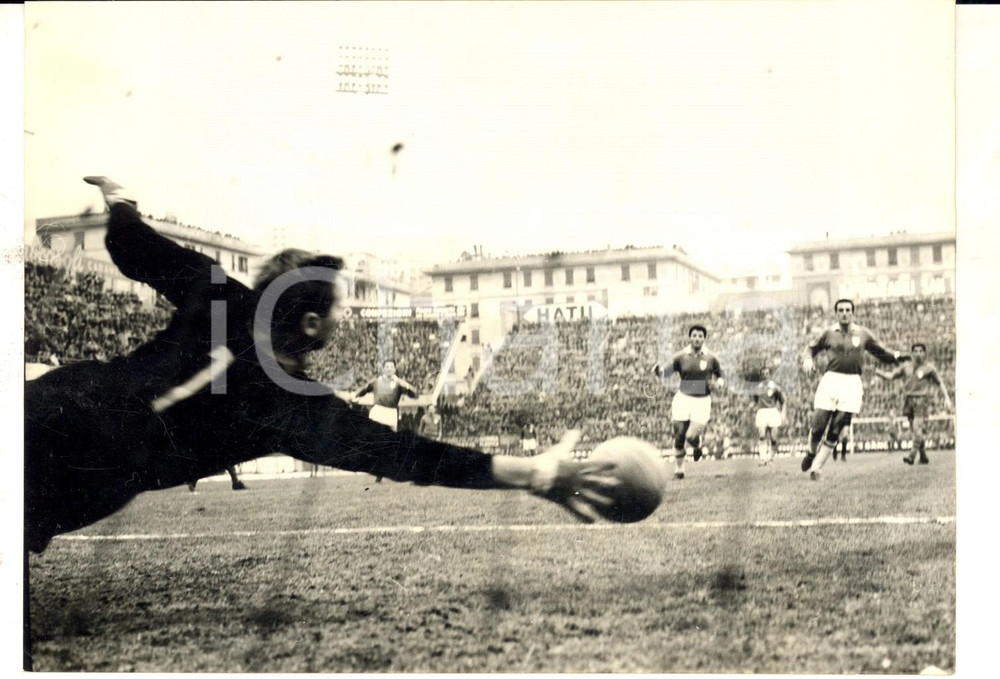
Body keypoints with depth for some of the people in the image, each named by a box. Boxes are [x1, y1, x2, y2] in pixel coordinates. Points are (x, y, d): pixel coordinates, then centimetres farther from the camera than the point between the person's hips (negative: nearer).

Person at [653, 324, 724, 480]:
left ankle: (697, 446, 25)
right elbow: (666, 372, -9)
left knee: (691, 436, -13)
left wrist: (718, 382, -11)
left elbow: (720, 376, 12)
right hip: (683, 399, 1)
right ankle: (678, 470, 17)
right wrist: (659, 370, -32)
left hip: (702, 401, -1)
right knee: (679, 437, 0)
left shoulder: (710, 358, 0)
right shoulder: (680, 356, -1)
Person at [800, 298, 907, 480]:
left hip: (852, 384, 0)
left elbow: (881, 353, 17)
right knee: (818, 426, -4)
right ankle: (811, 453, 26)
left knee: (835, 431, -3)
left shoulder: (863, 334, 10)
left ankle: (816, 467, 7)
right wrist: (808, 359, -2)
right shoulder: (829, 333, 7)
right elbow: (812, 347, 19)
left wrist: (896, 356, -2)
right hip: (830, 380, 0)